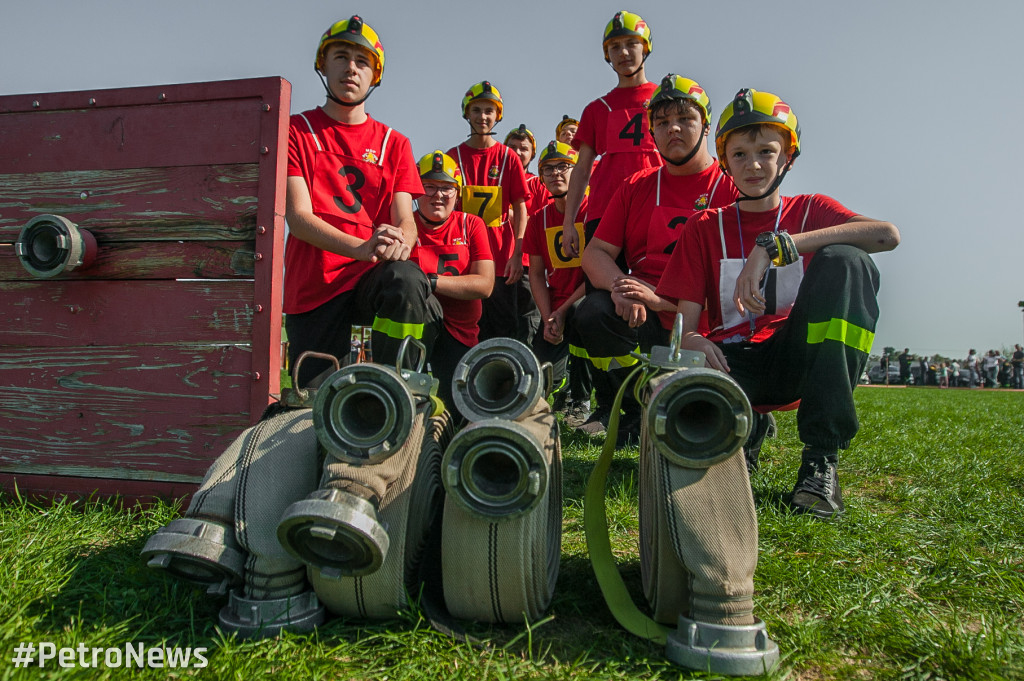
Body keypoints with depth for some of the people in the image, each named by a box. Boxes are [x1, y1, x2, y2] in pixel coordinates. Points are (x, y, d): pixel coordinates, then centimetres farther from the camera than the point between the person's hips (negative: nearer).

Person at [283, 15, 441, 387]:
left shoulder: (393, 143, 13)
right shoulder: (296, 131, 6)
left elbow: (406, 221, 0)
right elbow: (298, 216, -8)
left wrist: (398, 242, -27)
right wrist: (363, 248, -27)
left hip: (374, 276, 1)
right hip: (313, 286, 0)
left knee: (406, 280, -35)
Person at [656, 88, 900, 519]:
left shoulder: (811, 210, 11)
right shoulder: (705, 228, 12)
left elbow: (888, 235, -14)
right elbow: (685, 325, 1)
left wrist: (774, 245, -23)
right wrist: (695, 343, -25)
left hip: (797, 354, 1)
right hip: (733, 359, -1)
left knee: (844, 261, -27)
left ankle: (821, 455, -27)